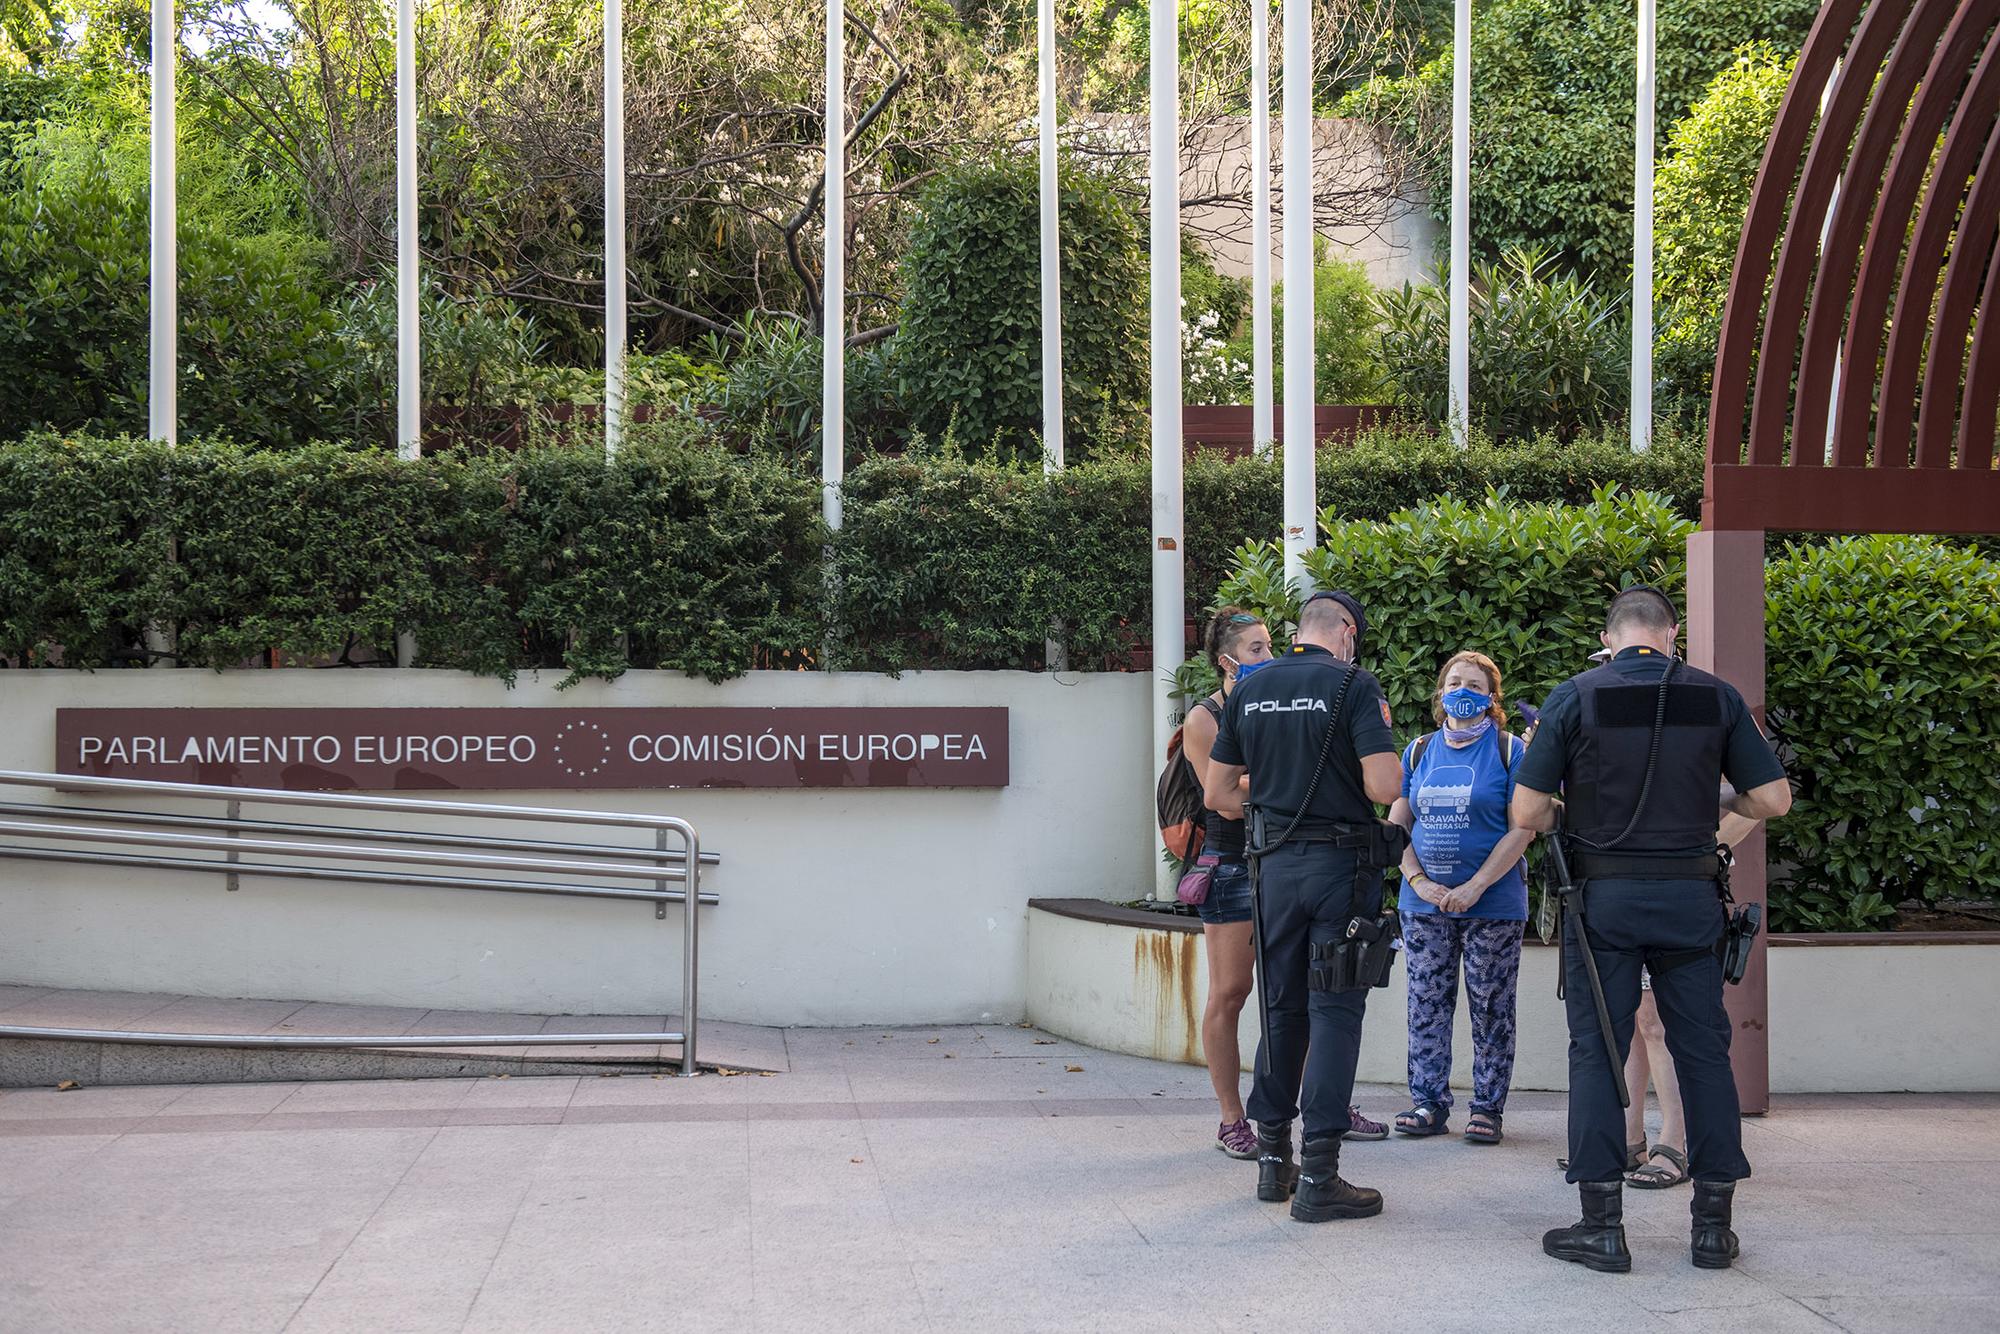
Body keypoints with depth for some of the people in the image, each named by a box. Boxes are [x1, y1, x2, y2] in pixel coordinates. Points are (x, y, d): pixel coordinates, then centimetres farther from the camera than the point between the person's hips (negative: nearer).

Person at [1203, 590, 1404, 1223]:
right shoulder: (1354, 685, -9)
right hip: (1342, 864, -5)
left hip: (1274, 865, 5)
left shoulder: (1248, 691, 7)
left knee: (1282, 1008, 16)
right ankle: (1318, 1176, -4)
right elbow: (1384, 786, -17)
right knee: (1334, 1013, -2)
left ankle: (1274, 1158, 21)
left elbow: (1218, 794, 11)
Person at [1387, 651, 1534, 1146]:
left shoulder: (1509, 751, -2)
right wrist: (1418, 881, -6)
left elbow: (1522, 829, -8)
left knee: (1491, 1009, 2)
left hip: (1494, 904, -3)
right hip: (1424, 904, 4)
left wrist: (1474, 888, -14)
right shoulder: (1419, 752, 10)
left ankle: (1487, 1109, 9)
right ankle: (1428, 1103, 12)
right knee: (1426, 1006, 5)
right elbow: (1397, 824, 10)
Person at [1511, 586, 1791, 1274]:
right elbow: (1774, 799, 1)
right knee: (1704, 1051, 9)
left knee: (1598, 1052, 4)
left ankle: (1602, 1224, 3)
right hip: (1690, 898, 2)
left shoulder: (1575, 697, -4)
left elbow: (1526, 812, -6)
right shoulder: (1716, 698, 1)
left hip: (1602, 898, -2)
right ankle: (1713, 1223, 13)